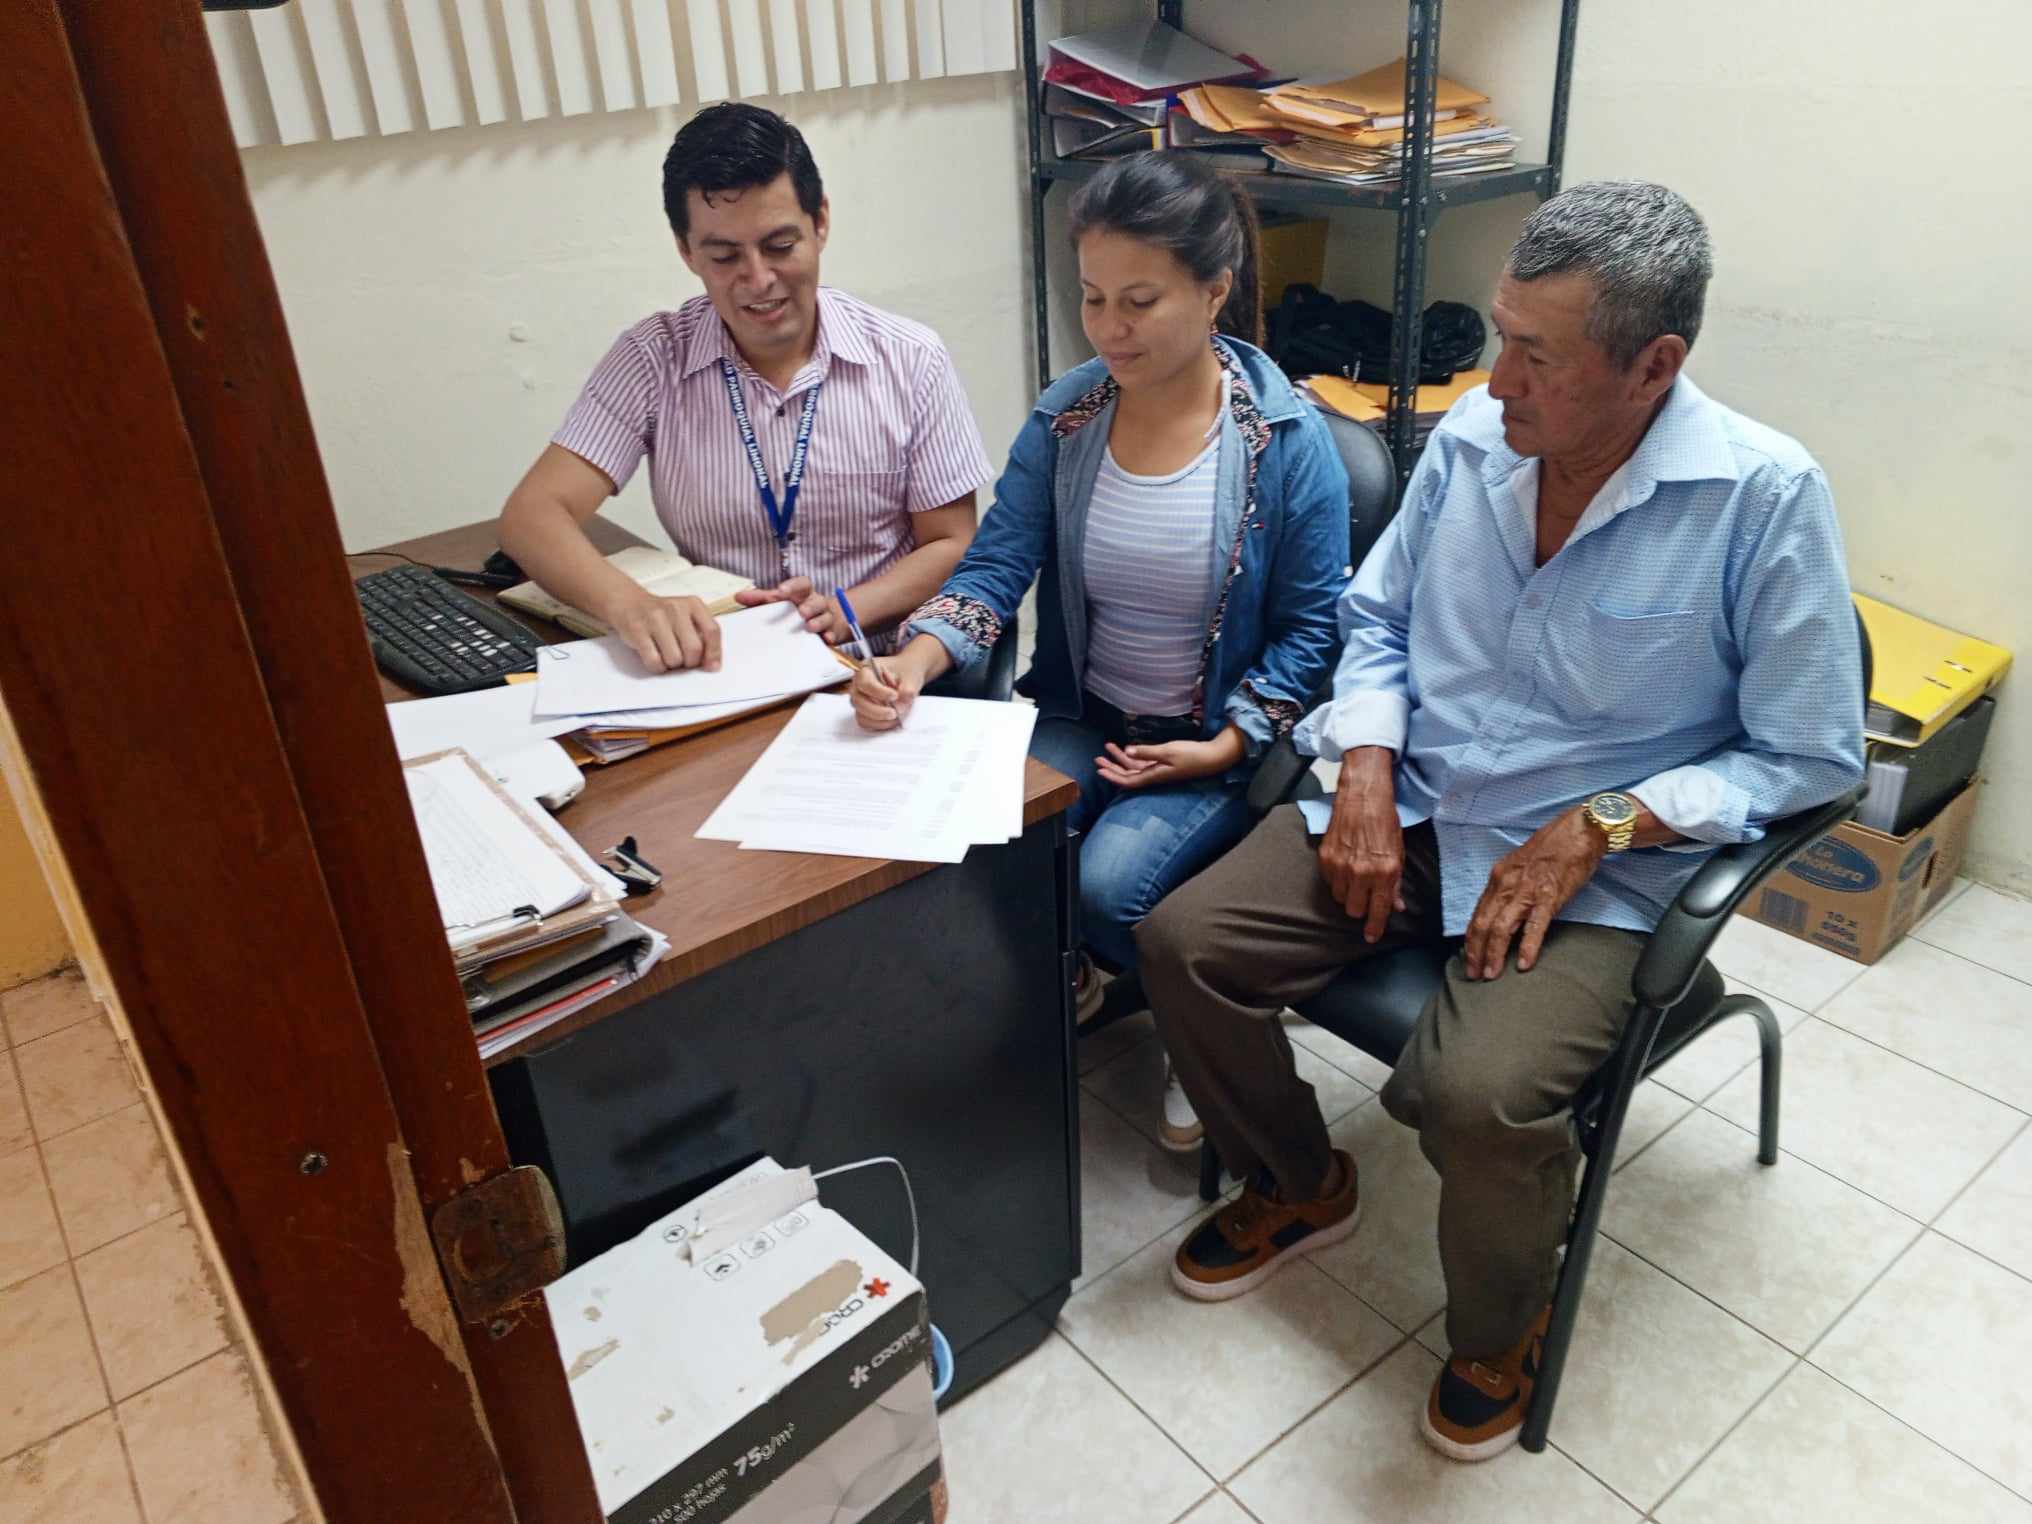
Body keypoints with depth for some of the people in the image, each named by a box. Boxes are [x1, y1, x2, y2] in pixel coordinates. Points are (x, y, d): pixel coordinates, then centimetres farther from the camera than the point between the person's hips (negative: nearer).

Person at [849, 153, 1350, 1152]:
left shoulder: (1287, 441, -12)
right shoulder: (1065, 416, -2)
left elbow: (1310, 629, -7)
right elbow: (996, 565, -8)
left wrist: (1225, 746, -17)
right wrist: (919, 657, -27)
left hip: (1213, 741, -3)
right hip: (1081, 715, 4)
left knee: (1109, 887, -27)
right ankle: (1068, 977, 15)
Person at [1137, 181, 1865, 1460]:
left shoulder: (1767, 497, -14)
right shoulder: (1473, 434, 0)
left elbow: (1811, 757, -9)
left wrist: (1596, 828, -19)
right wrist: (1366, 774, -6)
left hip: (1596, 870, -4)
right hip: (1408, 809, 5)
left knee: (1477, 1093, -29)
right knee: (1183, 941, -10)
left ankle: (1501, 1331, 9)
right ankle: (1301, 1187, 20)